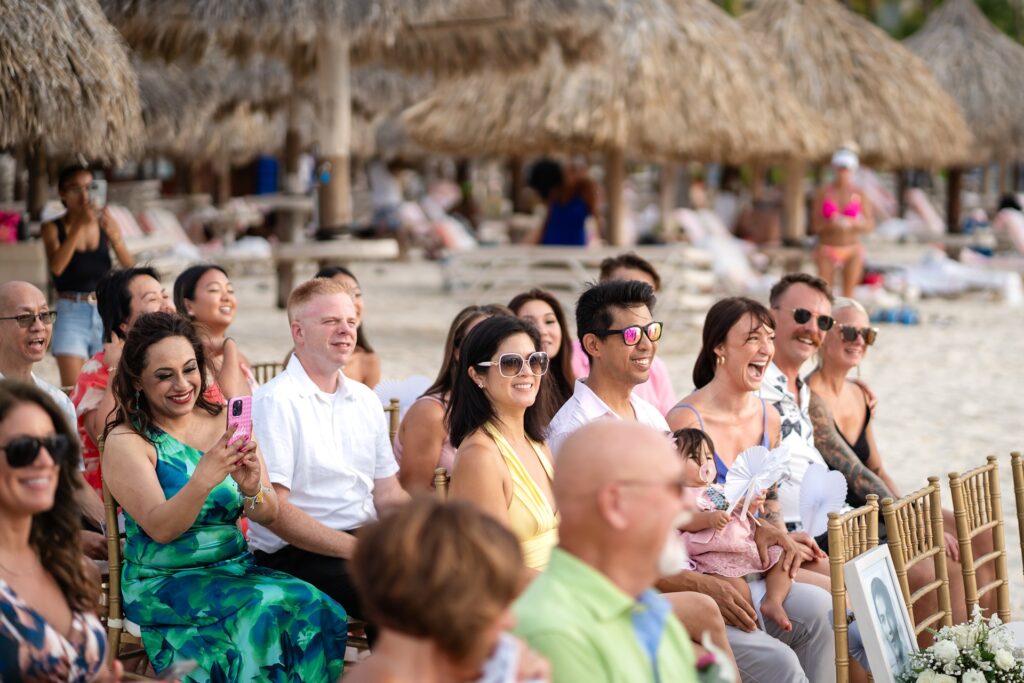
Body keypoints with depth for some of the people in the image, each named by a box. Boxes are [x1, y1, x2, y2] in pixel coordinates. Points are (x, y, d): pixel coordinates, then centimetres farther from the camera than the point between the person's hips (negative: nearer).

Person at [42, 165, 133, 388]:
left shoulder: (104, 223, 7)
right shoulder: (53, 228, 2)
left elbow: (129, 267, -1)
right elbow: (56, 266, -16)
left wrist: (114, 235, -18)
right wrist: (79, 225, -21)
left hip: (106, 310, 2)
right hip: (71, 313, -2)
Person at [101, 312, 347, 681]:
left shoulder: (226, 424, 7)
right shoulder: (126, 442, -5)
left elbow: (270, 515, 2)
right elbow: (160, 529, -18)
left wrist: (252, 491, -22)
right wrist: (203, 479, -35)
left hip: (236, 566, 4)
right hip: (163, 582, -4)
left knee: (316, 608, -24)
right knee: (265, 606, -30)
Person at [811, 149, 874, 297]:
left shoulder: (859, 194, 0)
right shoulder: (824, 193, -1)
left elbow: (870, 225, -1)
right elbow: (815, 225, -2)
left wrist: (851, 223, -19)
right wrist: (830, 224, -22)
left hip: (852, 250, 1)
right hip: (827, 250, -1)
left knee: (848, 294, 1)